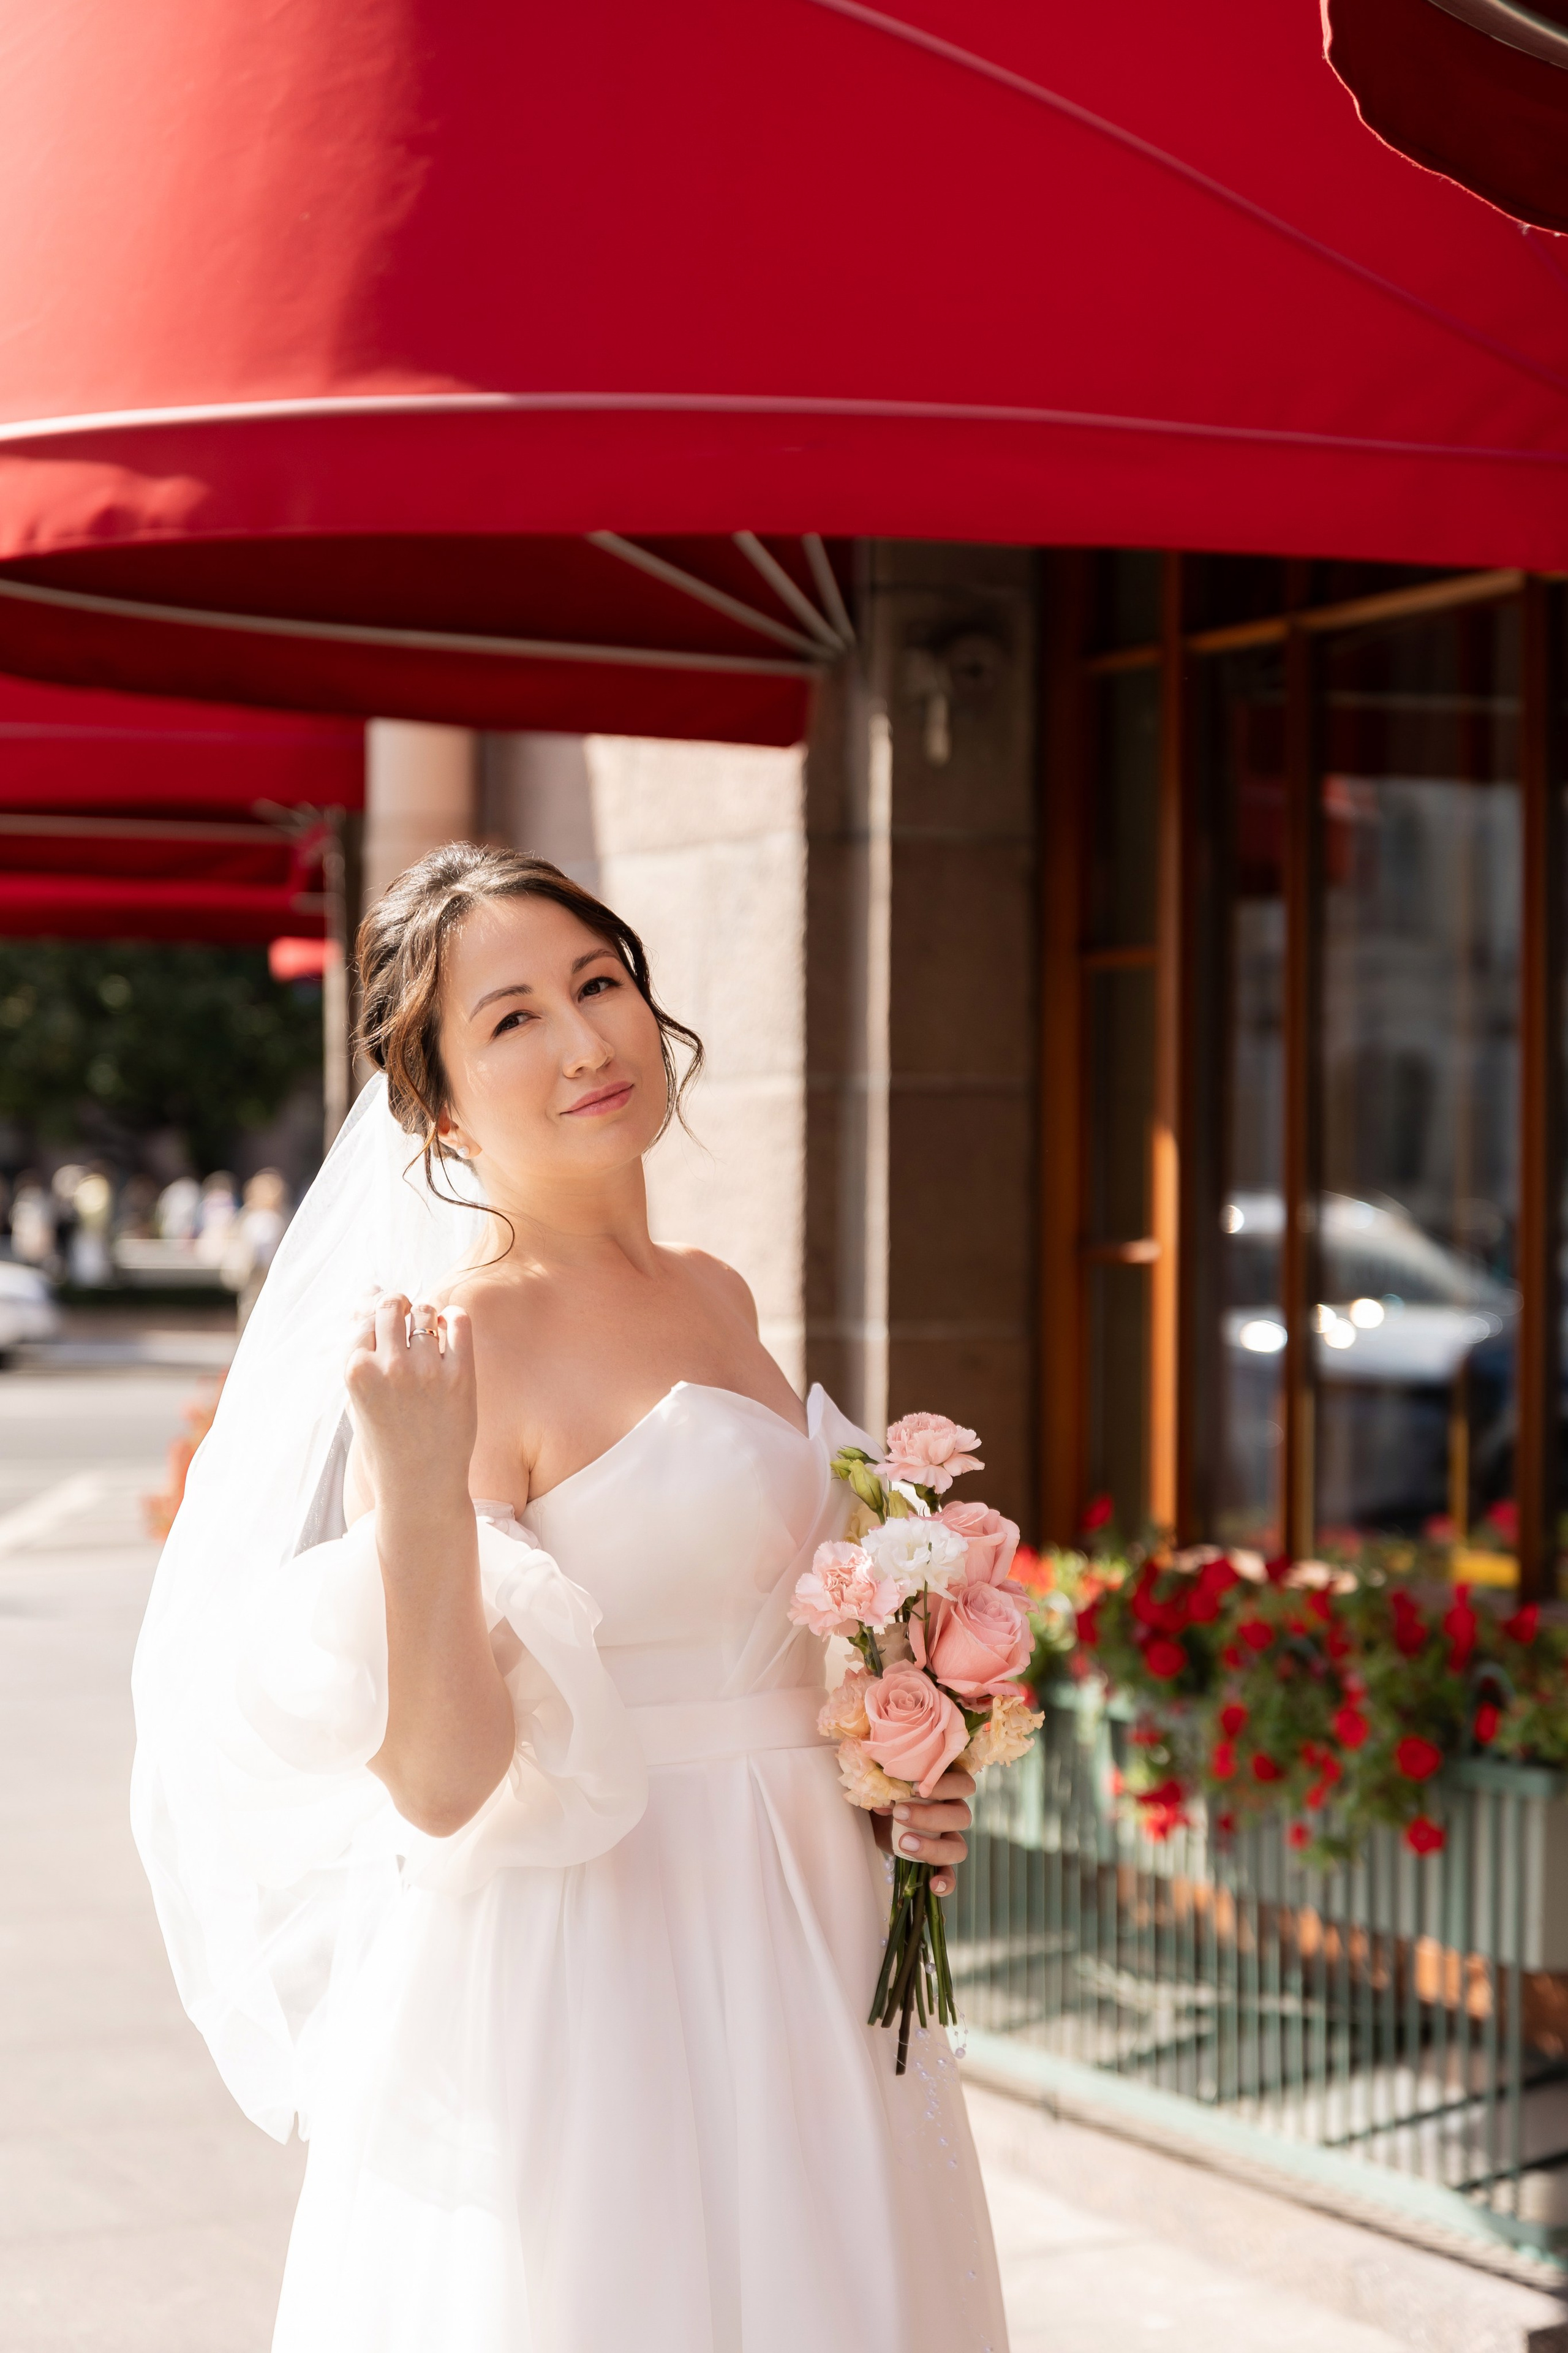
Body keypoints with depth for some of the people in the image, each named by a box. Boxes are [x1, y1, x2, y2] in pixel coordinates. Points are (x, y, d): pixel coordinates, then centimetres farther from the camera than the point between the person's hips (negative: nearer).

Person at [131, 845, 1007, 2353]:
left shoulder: (716, 1299, 8)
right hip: (591, 1988, -7)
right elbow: (442, 1781, -21)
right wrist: (418, 1488, -33)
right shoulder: (456, 1341, -15)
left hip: (792, 1969, 8)